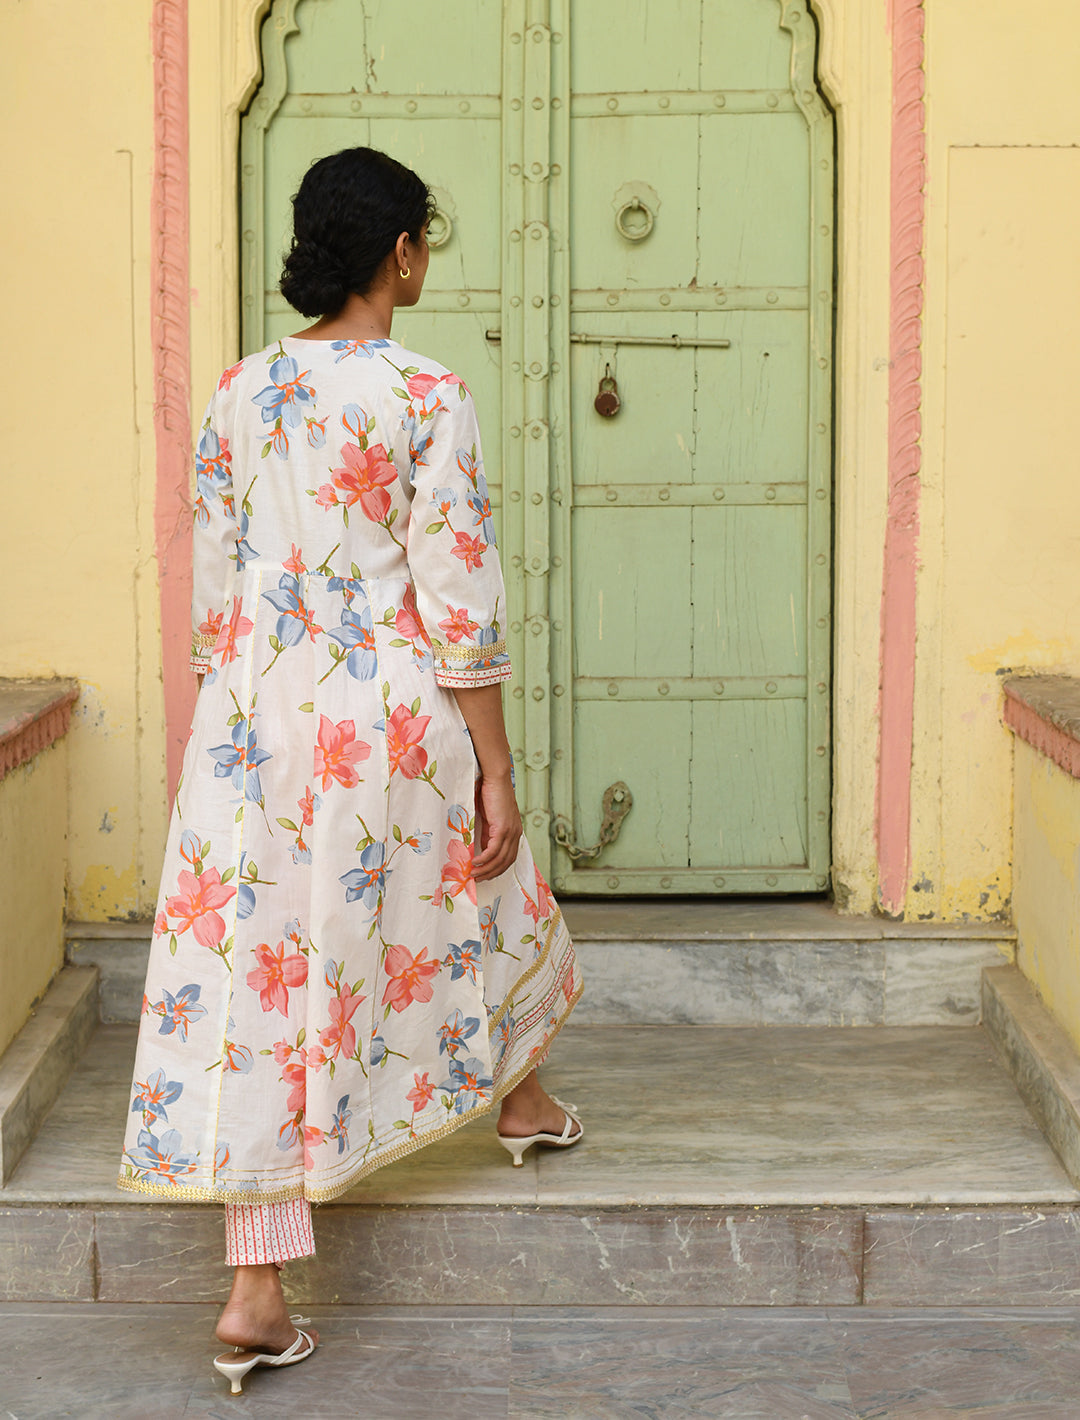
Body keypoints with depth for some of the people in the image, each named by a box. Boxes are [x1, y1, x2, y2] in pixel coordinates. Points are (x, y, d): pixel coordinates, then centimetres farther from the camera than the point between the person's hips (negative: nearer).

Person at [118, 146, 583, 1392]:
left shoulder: (237, 395, 4)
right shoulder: (426, 399, -11)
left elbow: (213, 587, 9)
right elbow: (460, 601, -12)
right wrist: (494, 769, -7)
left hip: (256, 721, 4)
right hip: (392, 719, -3)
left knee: (260, 975, 3)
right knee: (472, 905, 25)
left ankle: (257, 1294, 2)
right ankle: (522, 1102, 51)